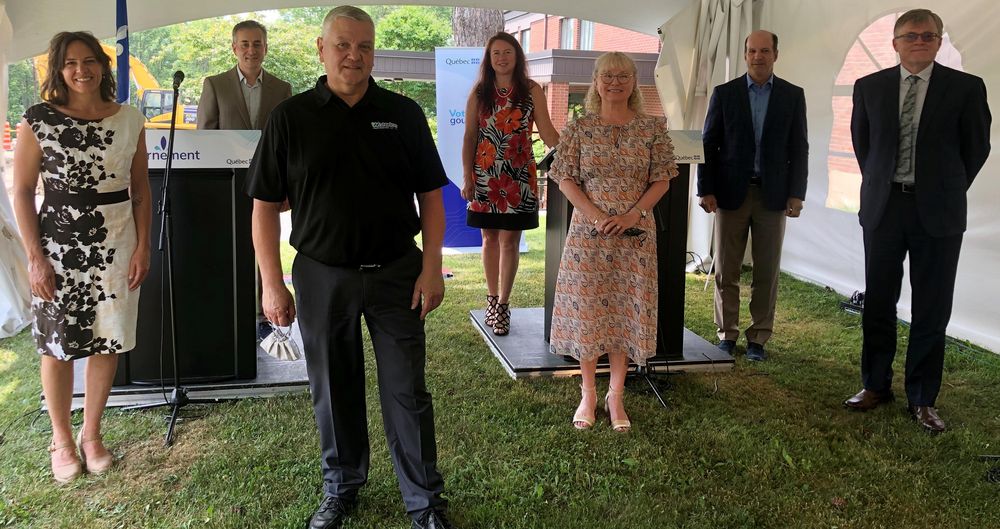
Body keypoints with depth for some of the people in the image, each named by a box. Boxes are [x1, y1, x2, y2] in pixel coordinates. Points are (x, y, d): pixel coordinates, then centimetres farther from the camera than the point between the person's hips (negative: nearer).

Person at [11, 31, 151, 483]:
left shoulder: (130, 121, 2)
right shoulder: (38, 120, -6)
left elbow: (140, 190, 7)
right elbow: (22, 192, -3)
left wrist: (143, 247, 0)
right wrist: (35, 257, -7)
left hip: (116, 244, 2)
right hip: (58, 246, -2)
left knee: (107, 341, 8)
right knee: (57, 345, 7)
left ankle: (92, 434, 26)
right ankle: (61, 439, 25)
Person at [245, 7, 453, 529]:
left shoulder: (403, 114, 2)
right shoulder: (290, 118, 0)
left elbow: (430, 195, 4)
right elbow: (265, 205, 1)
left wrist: (432, 266, -4)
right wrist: (272, 284, -3)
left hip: (396, 272, 0)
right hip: (322, 276, 1)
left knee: (407, 391, 5)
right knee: (333, 392, 13)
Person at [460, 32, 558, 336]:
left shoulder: (532, 91, 2)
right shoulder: (479, 93, 6)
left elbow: (547, 133, -3)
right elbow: (470, 137, 5)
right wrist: (467, 178, -1)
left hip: (518, 175, -1)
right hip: (485, 174, 2)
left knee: (509, 240, -1)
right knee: (490, 238, 8)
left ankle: (502, 305, 6)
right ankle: (492, 298, 22)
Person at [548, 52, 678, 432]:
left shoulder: (652, 129, 3)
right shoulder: (579, 129, 2)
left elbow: (661, 180, 1)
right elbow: (566, 180, -1)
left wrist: (632, 215, -14)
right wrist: (597, 216, -15)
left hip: (636, 235, 1)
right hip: (587, 233, 0)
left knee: (627, 312, 5)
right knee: (586, 310, 4)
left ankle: (616, 396, 19)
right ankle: (588, 394, 19)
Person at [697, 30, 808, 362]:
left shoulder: (793, 95, 6)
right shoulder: (724, 93, 4)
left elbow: (798, 148, 5)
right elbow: (709, 145, 3)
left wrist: (796, 193, -2)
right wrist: (706, 190, -5)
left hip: (773, 194, 1)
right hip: (731, 192, 0)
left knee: (767, 271, 4)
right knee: (726, 270, 4)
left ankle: (758, 337, 14)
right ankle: (727, 333, 16)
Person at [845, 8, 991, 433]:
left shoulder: (966, 88, -2)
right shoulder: (869, 87, 4)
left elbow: (976, 147, 6)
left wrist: (947, 191, 9)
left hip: (938, 212, -2)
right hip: (883, 207, 2)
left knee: (932, 310, 4)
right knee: (878, 303, 9)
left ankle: (922, 400, 15)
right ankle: (876, 386, 24)